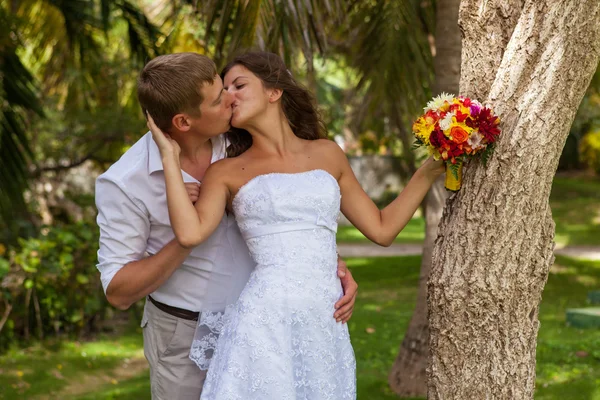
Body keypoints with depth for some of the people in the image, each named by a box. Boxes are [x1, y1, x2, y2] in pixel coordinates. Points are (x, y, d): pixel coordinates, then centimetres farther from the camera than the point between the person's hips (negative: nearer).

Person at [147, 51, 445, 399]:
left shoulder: (327, 154, 15)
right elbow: (190, 233, -11)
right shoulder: (227, 172, 8)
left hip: (326, 327, 2)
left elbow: (382, 229, 18)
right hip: (264, 325, -2)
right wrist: (170, 155, -3)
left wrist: (429, 172, 12)